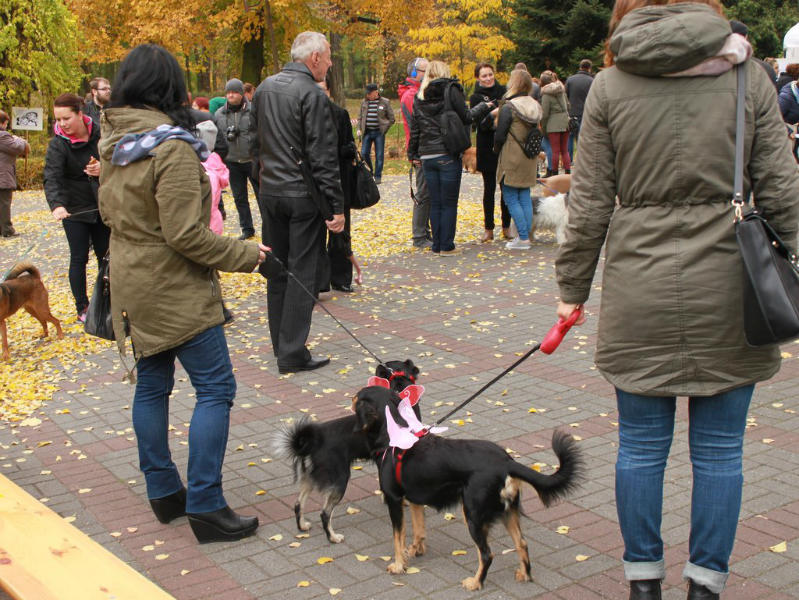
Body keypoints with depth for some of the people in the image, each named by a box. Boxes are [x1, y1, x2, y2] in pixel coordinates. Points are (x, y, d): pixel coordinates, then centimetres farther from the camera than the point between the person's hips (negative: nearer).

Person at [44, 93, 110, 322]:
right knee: (79, 258, 2)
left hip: (102, 206, 3)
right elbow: (51, 177, -27)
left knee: (105, 255, 11)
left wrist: (104, 168, -17)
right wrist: (56, 205, -45)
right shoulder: (58, 144, -16)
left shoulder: (99, 133, -6)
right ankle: (82, 308, 14)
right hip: (74, 208, -3)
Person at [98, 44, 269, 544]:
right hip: (177, 290, -9)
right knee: (216, 388, -3)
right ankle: (205, 505, -1)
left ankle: (163, 492, 27)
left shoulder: (115, 144, 5)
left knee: (152, 385, 15)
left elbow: (108, 210, 17)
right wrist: (245, 255, -13)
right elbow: (185, 234, -23)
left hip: (133, 286, 9)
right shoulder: (172, 149, -21)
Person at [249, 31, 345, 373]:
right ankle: (292, 354, 1)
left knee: (277, 270, 14)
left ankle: (280, 345, 23)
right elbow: (323, 158, -16)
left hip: (269, 194, 7)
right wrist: (336, 207, -13)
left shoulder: (264, 88, 10)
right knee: (302, 273, -1)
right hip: (303, 196, -7)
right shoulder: (312, 95, -14)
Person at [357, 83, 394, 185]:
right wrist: (359, 129, 5)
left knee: (379, 155, -1)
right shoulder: (364, 102, 10)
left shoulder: (385, 102, 0)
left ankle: (378, 176, 8)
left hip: (379, 132, -3)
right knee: (364, 153, -2)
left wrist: (384, 129, -2)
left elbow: (391, 118, 4)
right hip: (367, 132, 3)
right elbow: (360, 117, 18)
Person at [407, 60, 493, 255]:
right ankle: (447, 246, 4)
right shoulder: (451, 90, -4)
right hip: (448, 156, -4)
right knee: (449, 203, 2)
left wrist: (413, 154, 18)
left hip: (427, 157, 4)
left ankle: (436, 246, 12)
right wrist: (484, 107, 13)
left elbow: (414, 128, 12)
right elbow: (466, 117, -3)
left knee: (435, 203, 10)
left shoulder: (419, 98, 10)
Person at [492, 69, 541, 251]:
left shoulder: (509, 107, -14)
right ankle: (526, 236, 13)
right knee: (525, 198, 12)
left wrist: (497, 149, 6)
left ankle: (523, 238, -4)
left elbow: (500, 135, -12)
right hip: (529, 160, 7)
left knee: (511, 199, -1)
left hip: (512, 160, -7)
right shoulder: (535, 106, 6)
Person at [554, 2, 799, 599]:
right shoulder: (749, 77, 2)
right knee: (719, 450, 11)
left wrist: (572, 289, 9)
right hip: (728, 290, 0)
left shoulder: (610, 85, 1)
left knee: (642, 446, 11)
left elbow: (590, 204, 0)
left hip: (640, 291, 0)